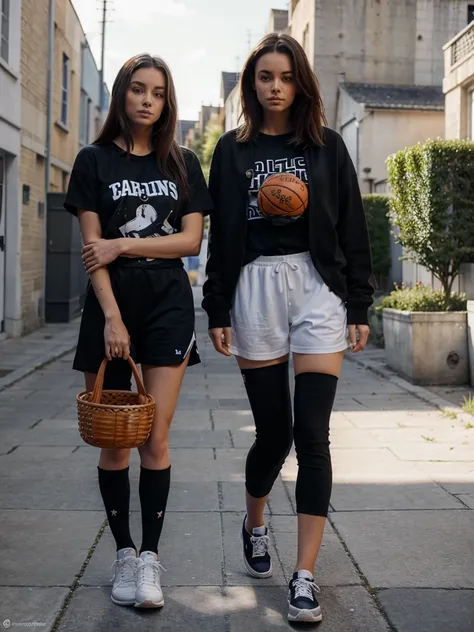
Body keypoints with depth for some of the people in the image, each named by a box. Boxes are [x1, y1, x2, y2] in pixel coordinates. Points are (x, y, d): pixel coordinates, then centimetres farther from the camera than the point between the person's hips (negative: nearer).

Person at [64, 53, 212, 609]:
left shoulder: (182, 164, 10)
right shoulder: (94, 160, 5)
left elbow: (191, 240, 1)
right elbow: (92, 246, -3)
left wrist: (124, 245, -9)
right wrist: (112, 316, -13)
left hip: (168, 303, 1)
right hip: (112, 301, 0)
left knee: (155, 438, -5)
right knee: (113, 440, 3)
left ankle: (150, 558, 1)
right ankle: (124, 553, 14)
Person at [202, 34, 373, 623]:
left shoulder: (327, 146, 8)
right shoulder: (233, 149, 9)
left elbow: (352, 229, 7)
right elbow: (220, 235, 7)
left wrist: (359, 307, 2)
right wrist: (217, 311, 2)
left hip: (318, 287, 0)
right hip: (255, 287, 0)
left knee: (312, 433, -6)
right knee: (273, 430, 4)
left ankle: (304, 576, 1)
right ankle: (254, 524, 35)